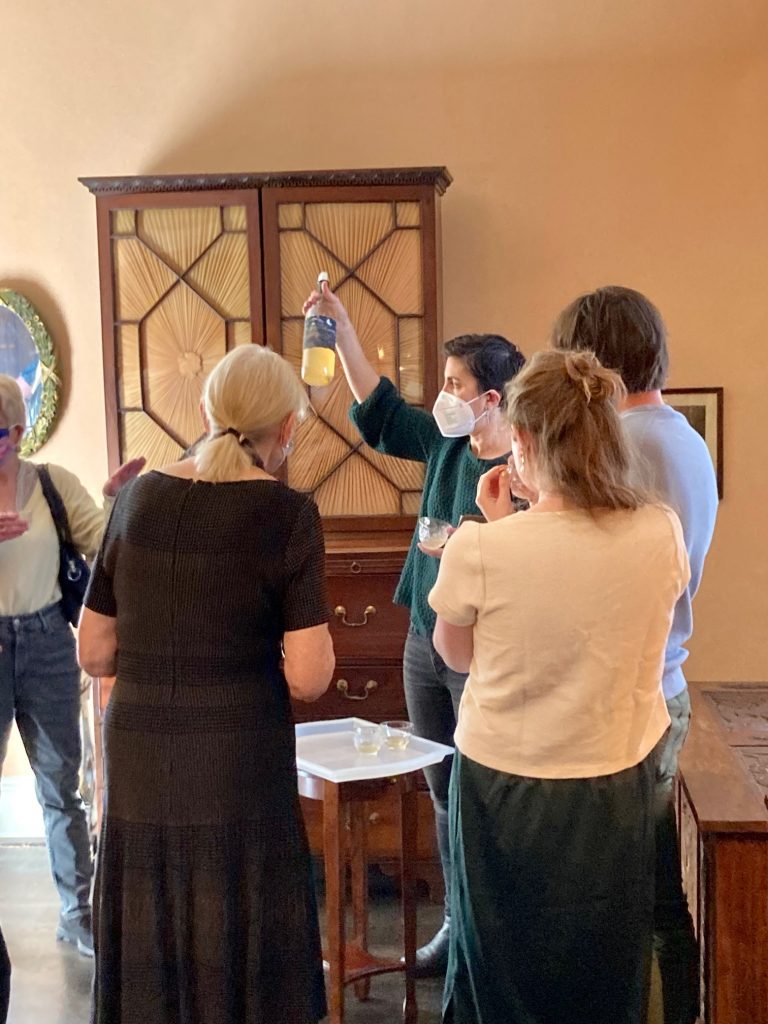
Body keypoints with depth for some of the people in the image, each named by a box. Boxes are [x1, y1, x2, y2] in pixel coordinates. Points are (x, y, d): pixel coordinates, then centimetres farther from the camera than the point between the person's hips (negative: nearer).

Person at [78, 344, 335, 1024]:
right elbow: (308, 679, -14)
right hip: (239, 765, -4)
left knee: (148, 958, 16)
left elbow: (94, 653, 7)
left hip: (136, 763, 4)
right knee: (237, 958, 13)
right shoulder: (286, 513, -10)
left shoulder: (139, 497, 3)